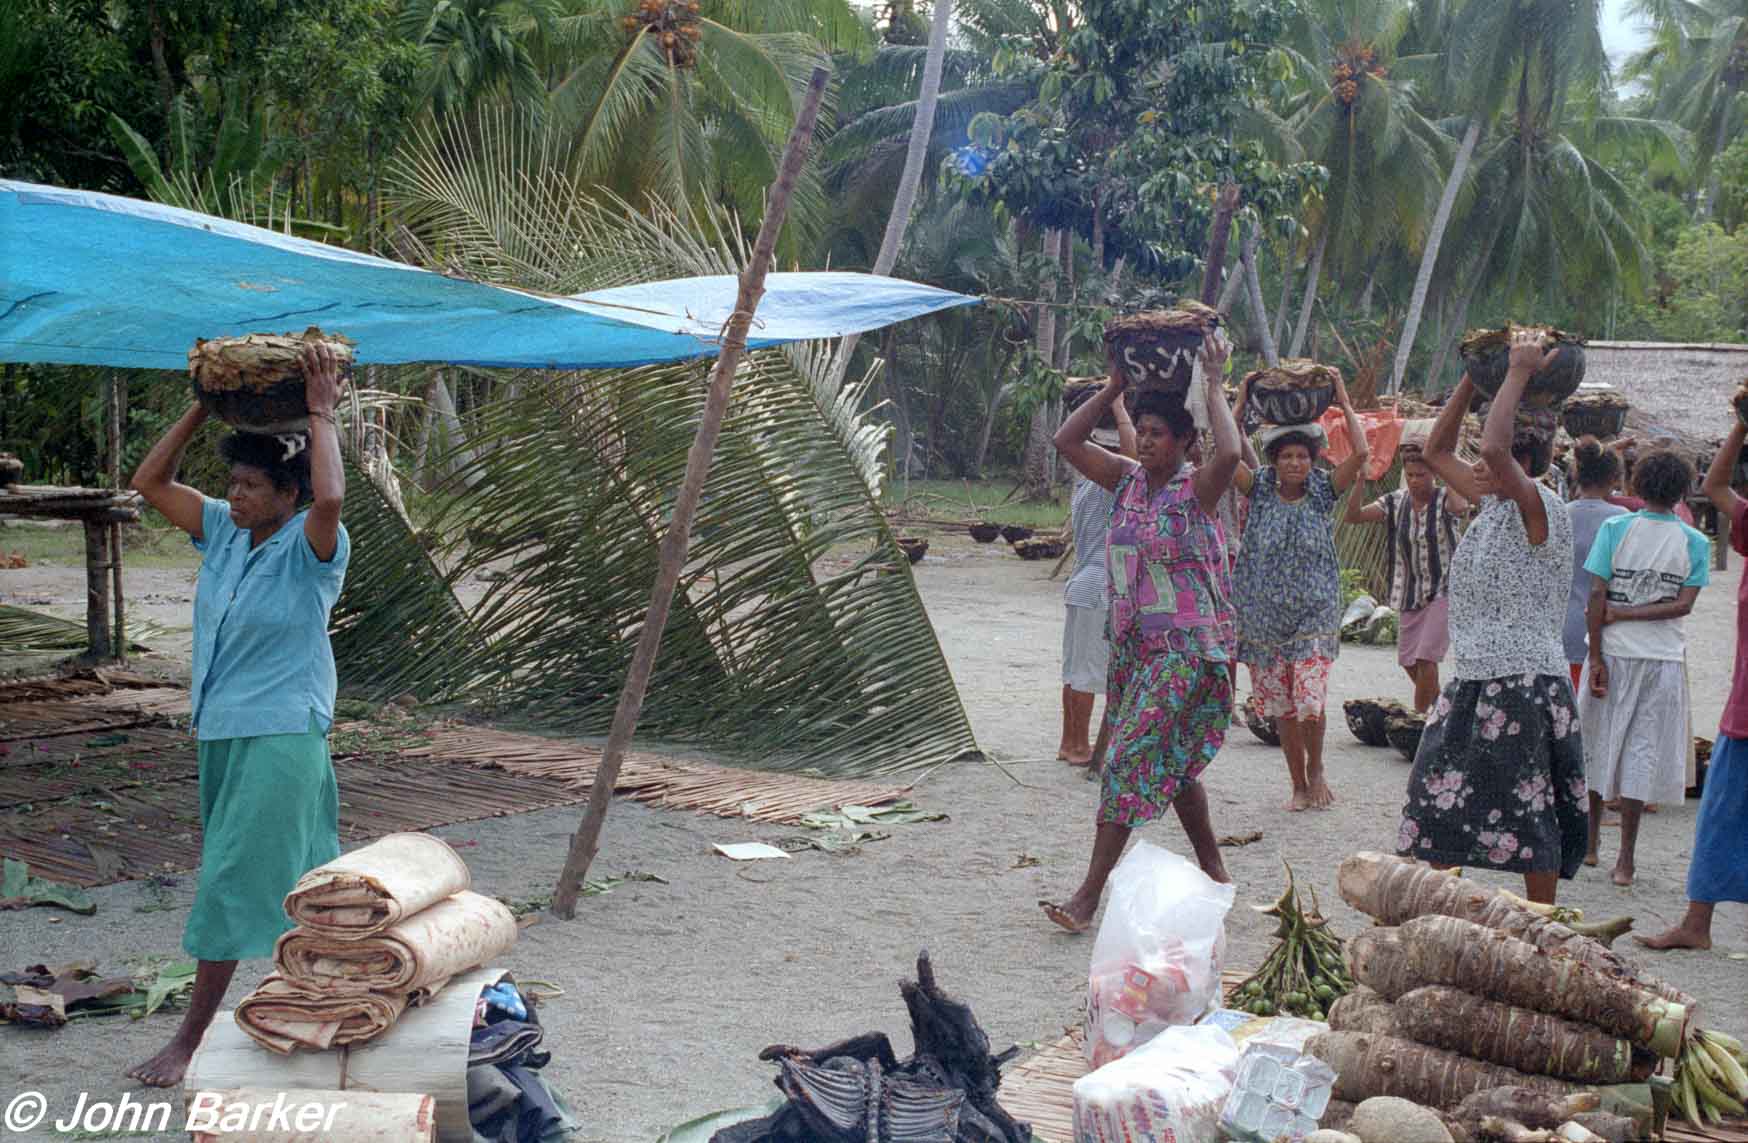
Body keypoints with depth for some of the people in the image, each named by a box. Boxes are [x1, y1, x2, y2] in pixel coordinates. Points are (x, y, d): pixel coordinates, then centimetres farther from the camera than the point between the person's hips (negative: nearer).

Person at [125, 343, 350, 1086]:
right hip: (222, 730, 8)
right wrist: (203, 407, 0)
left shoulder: (312, 548, -15)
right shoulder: (223, 531, 5)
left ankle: (192, 1038, 1)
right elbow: (150, 482, 6)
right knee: (303, 873, 17)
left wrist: (321, 416, -25)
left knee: (232, 878, -6)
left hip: (281, 735, -8)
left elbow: (330, 497, -37)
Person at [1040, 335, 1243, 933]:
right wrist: (1113, 388, 3)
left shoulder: (1197, 488, -10)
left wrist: (1212, 385, -19)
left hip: (1186, 646, -7)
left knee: (1131, 759, -11)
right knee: (1172, 761, 15)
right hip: (1134, 642, 8)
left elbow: (1229, 453, -30)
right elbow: (1066, 441, 6)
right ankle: (1213, 871, 29)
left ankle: (1090, 892, -9)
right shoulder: (1128, 479, 8)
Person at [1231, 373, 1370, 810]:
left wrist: (1345, 402, -6)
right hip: (1265, 617, 1)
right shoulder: (1260, 489, 2)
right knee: (1282, 708, 5)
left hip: (1314, 615, -1)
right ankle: (1299, 786, 19)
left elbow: (1361, 453, -11)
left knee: (1310, 700, -14)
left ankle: (1316, 769, 12)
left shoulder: (1323, 490, 1)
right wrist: (1240, 403, -8)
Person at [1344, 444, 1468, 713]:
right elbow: (1354, 516, -11)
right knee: (1408, 661, 14)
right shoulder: (1395, 503, -1)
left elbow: (1460, 507, -36)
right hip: (1410, 593, 5)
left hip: (1442, 590, -5)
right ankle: (1438, 703, 38)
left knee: (1425, 658, -14)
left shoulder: (1443, 498, -11)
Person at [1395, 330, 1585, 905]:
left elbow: (1493, 447, -31)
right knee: (1440, 807, 11)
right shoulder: (1492, 505, 12)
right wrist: (1473, 377, 12)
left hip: (1523, 685, -9)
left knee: (1530, 819, -2)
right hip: (1471, 680, 9)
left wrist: (1520, 371, -20)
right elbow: (1436, 451, 20)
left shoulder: (1543, 508, -13)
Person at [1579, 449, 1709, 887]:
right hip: (1663, 658, 0)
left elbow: (1597, 596, -9)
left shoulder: (1615, 529, -4)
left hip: (1613, 653, 0)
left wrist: (1596, 658, -6)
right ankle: (1625, 861, 4)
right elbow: (1683, 604, -9)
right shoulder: (1696, 543, -1)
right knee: (1642, 752, 4)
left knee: (1597, 747, 14)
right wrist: (1627, 614, -6)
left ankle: (1589, 844, 23)